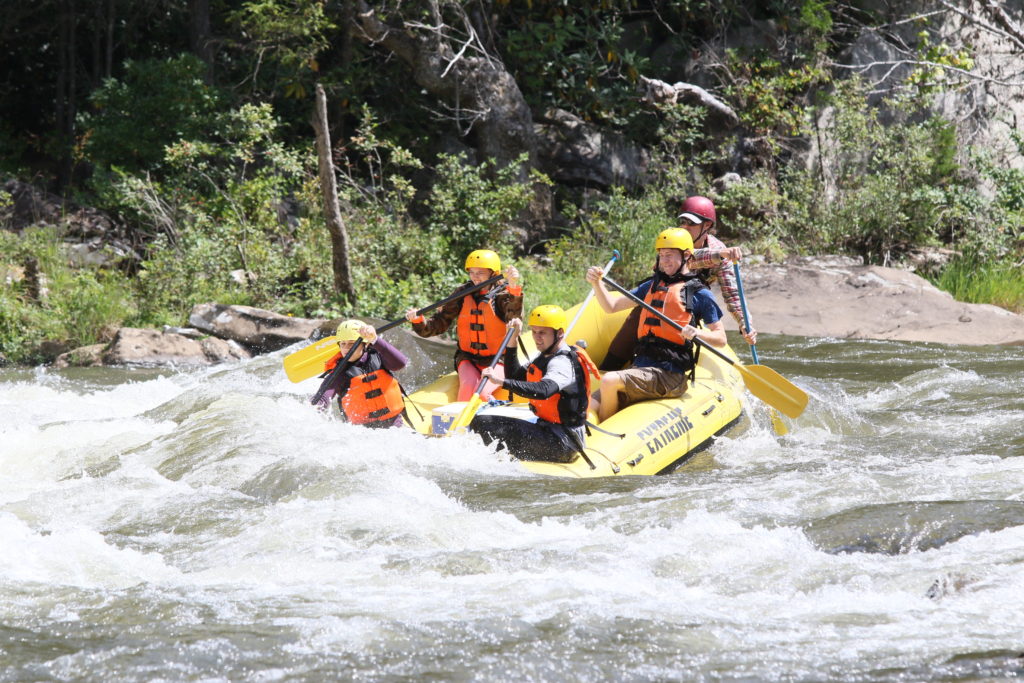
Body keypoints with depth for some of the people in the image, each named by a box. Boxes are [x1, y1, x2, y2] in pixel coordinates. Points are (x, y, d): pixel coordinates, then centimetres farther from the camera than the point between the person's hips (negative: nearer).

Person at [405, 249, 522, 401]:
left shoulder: (501, 294, -6)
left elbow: (514, 315, -30)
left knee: (482, 392, -27)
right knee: (468, 386, -27)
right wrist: (418, 321, -15)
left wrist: (513, 287, -45)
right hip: (468, 359, 3)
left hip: (497, 361, -3)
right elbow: (439, 324, 5)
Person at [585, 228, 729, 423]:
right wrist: (596, 283, 2)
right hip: (640, 368, 6)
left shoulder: (699, 293, 2)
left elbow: (721, 338, 2)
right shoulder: (651, 286, 21)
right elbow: (611, 307, 21)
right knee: (589, 409, -14)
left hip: (670, 375, -6)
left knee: (610, 381, -28)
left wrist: (696, 333, -18)